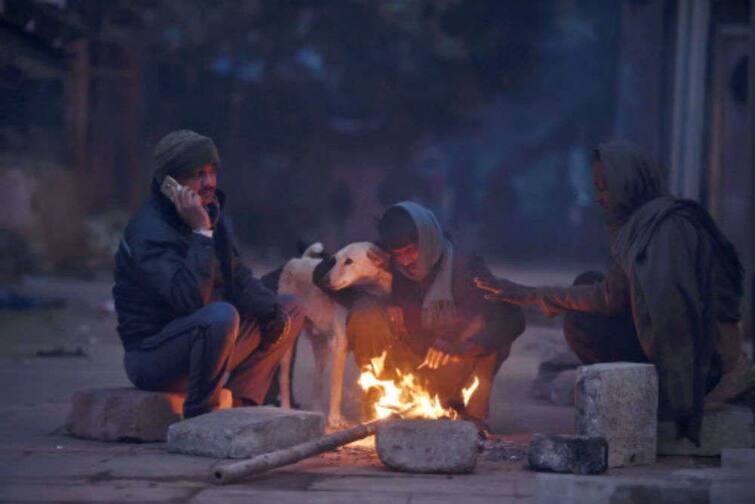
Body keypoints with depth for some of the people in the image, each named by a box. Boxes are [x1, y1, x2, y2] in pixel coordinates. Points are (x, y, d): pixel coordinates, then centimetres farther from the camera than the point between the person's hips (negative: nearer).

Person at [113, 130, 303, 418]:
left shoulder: (212, 211, 8)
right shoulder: (149, 232, -21)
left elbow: (239, 278, 12)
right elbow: (192, 299, -33)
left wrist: (274, 311, -5)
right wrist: (200, 231, -29)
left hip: (205, 342, 10)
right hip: (152, 357, -9)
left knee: (291, 309, 12)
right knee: (222, 316, -37)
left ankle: (239, 404, 0)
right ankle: (198, 417, -20)